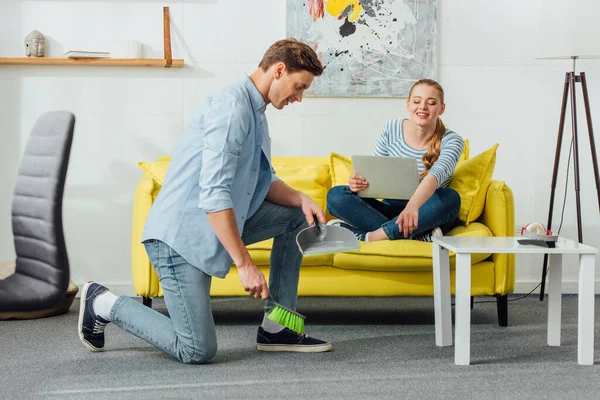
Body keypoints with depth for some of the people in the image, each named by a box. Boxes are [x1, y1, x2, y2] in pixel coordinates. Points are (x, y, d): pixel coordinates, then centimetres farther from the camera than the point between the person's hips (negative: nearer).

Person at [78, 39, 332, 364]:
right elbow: (213, 194, -27)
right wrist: (245, 265, -27)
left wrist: (300, 199, -2)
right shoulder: (231, 106, -19)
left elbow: (264, 183, 19)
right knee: (198, 351, -10)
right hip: (179, 235, -10)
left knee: (296, 217, 9)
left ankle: (275, 329, 10)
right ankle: (104, 304, 9)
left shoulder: (255, 112, 13)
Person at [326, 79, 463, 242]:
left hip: (425, 218, -3)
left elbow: (437, 174, -32)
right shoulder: (392, 129, -1)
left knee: (450, 198, -35)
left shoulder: (451, 141, -11)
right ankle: (418, 236, -30)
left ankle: (372, 236, -32)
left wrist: (413, 205, -53)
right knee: (335, 195, -19)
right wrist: (358, 181, -23)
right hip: (389, 210, 3)